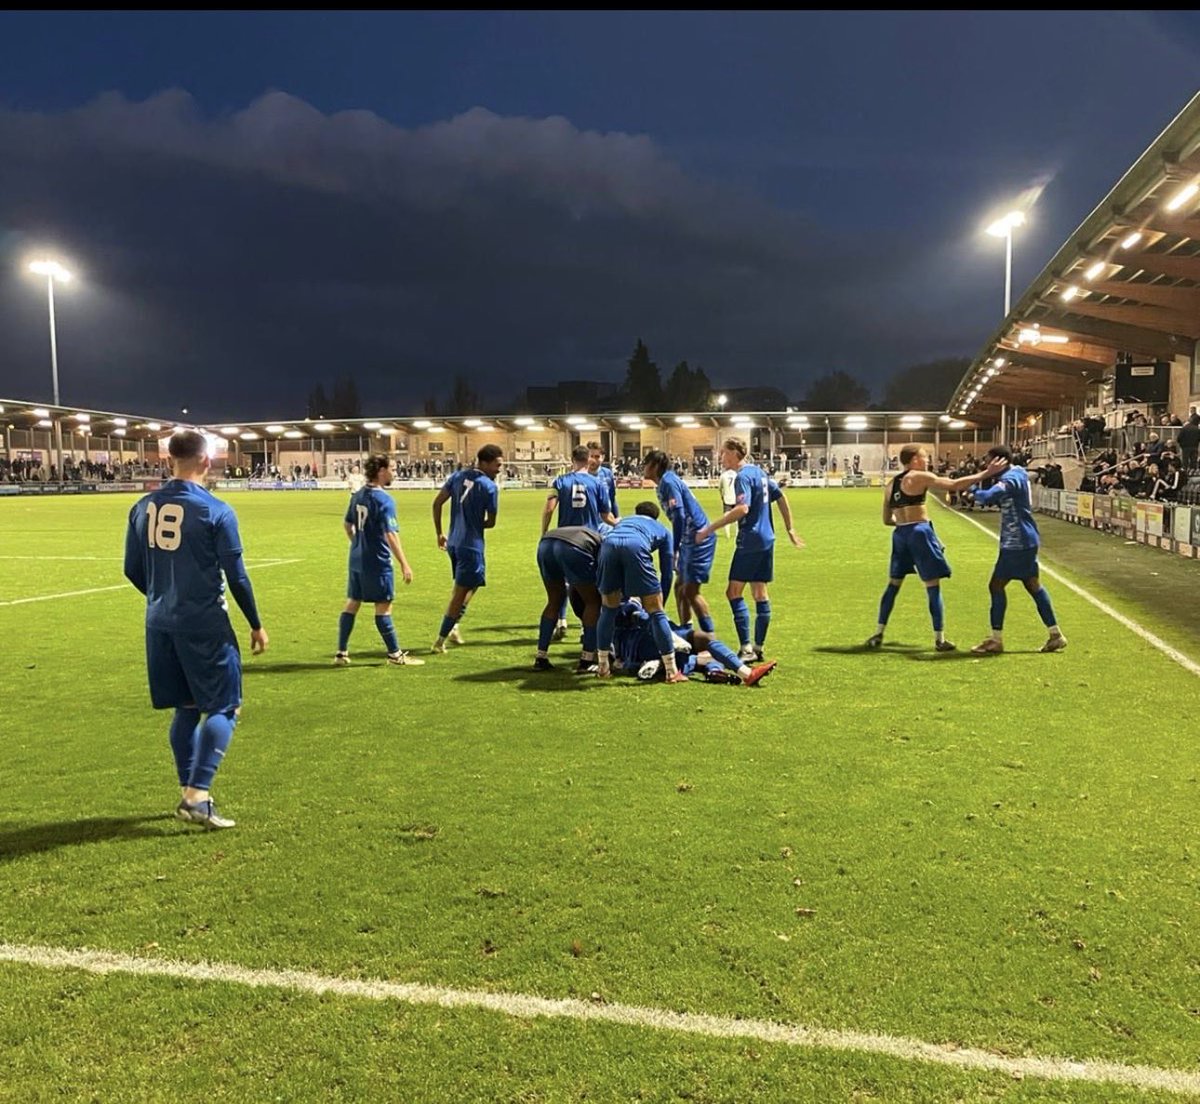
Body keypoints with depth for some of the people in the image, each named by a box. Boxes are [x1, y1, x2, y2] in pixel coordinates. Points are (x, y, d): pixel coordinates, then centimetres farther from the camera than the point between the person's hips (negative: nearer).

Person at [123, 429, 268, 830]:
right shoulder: (216, 511, -12)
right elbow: (236, 576, -9)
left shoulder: (143, 507, 4)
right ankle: (198, 796, -5)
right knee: (224, 707, 4)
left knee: (185, 708, 17)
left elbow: (133, 570, 11)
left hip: (160, 625, 6)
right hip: (205, 625, -6)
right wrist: (256, 625, 2)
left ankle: (188, 793, 23)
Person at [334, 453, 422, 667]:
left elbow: (347, 524, 20)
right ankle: (395, 655, 9)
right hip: (377, 562, -8)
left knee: (352, 604, 12)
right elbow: (391, 535, -22)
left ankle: (342, 653, 17)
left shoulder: (357, 495, 8)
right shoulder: (384, 500, -17)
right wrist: (404, 564, -21)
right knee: (383, 607, 0)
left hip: (357, 559, 8)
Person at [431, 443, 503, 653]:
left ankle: (453, 625, 13)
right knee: (461, 592, 3)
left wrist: (439, 533, 14)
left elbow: (436, 504, 6)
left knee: (465, 586, 25)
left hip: (453, 542, 7)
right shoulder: (489, 487, -13)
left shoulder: (458, 476, 5)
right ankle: (441, 640, 8)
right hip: (471, 544, -7)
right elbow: (491, 523, -6)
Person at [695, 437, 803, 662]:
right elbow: (781, 498, 18)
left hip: (750, 542, -9)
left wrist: (710, 528, -29)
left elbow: (742, 509, -28)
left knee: (734, 592, -6)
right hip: (766, 540, 9)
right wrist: (790, 529, 25)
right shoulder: (759, 471, 14)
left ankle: (746, 648, -9)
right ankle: (758, 647, 15)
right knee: (760, 592, 10)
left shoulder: (743, 477, -13)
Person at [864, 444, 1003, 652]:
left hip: (900, 534, 7)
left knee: (893, 584, 15)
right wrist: (986, 473, -8)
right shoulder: (920, 477, -4)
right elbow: (954, 485, -12)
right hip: (919, 532, -7)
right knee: (933, 586, 0)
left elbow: (887, 519, 18)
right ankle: (940, 639, 3)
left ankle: (878, 634, 14)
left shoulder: (890, 484, 15)